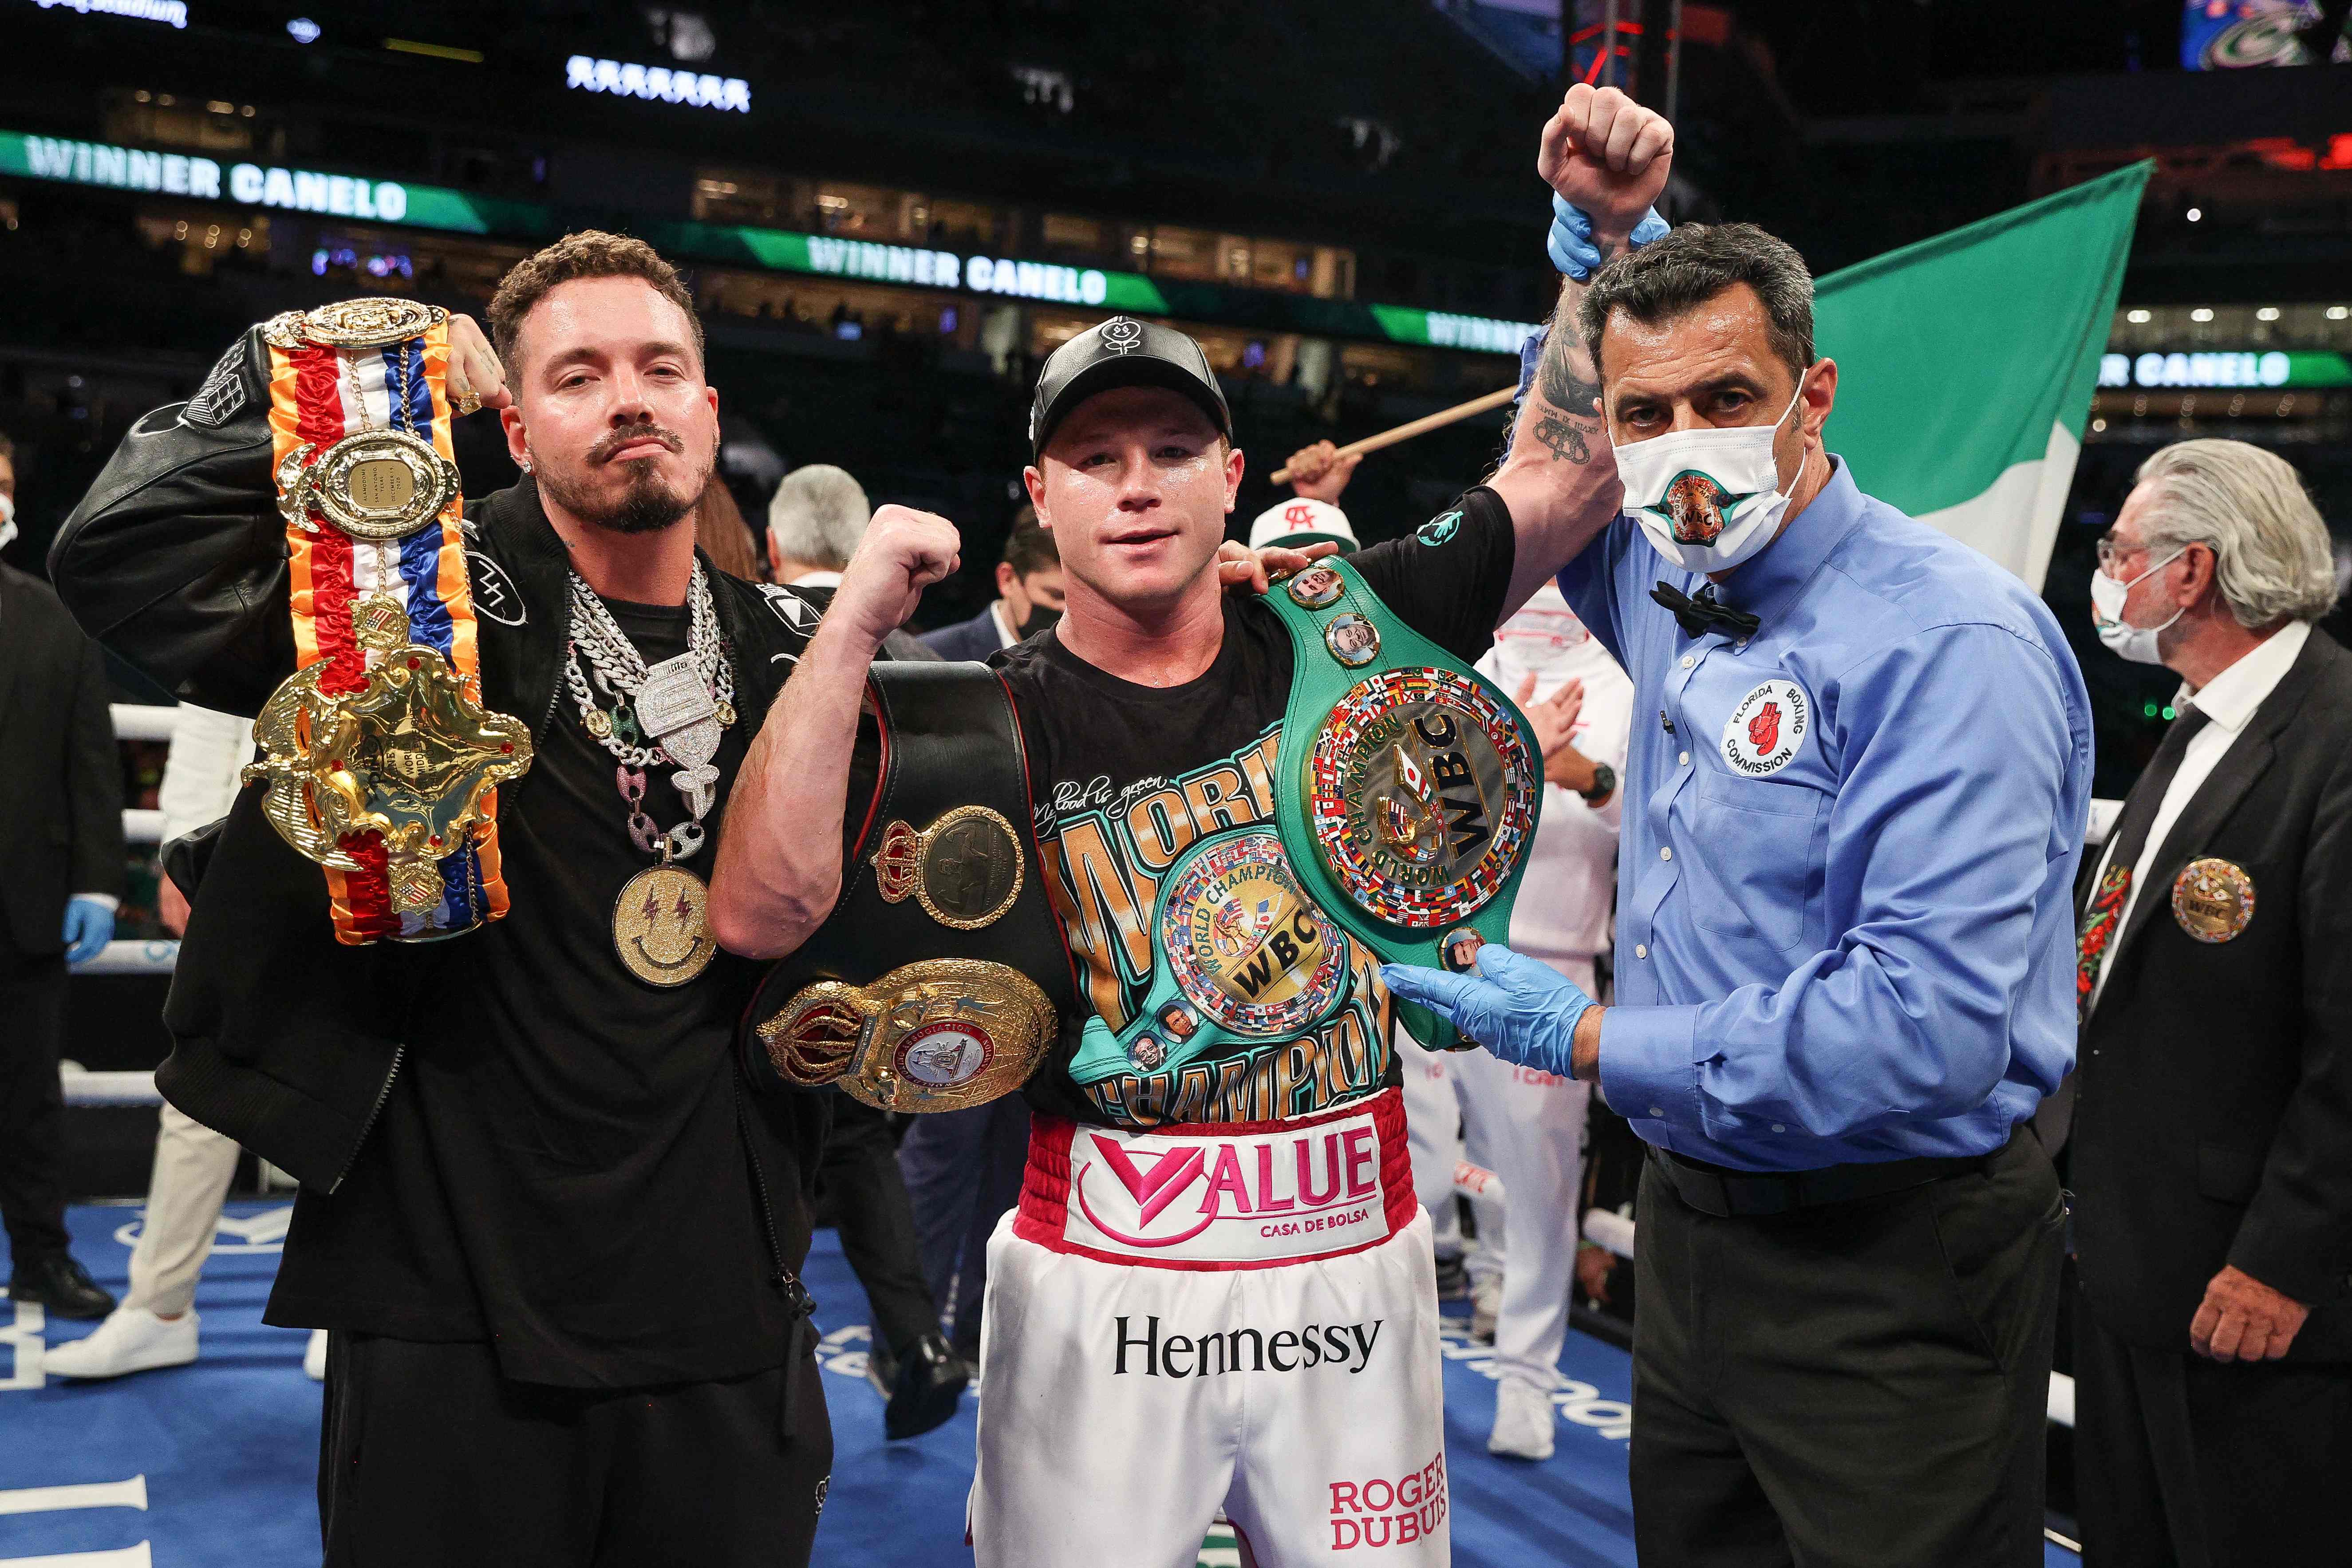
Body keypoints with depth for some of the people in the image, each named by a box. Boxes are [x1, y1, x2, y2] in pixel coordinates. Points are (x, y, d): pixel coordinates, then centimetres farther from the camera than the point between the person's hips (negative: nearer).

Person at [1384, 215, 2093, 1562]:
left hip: (1892, 1261, -7)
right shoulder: (1671, 597, 4)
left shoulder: (1949, 638, -20)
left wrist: (1583, 1038, -20)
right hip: (1694, 1226, 8)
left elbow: (1925, 1030, -30)